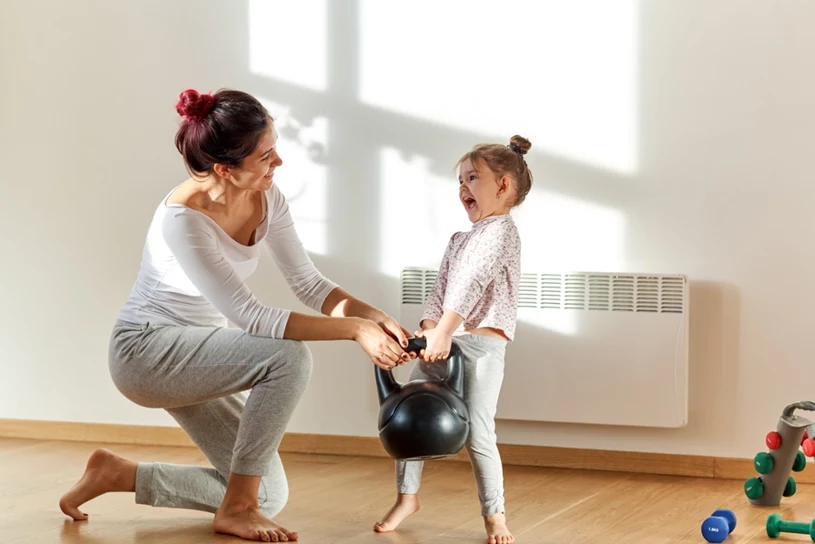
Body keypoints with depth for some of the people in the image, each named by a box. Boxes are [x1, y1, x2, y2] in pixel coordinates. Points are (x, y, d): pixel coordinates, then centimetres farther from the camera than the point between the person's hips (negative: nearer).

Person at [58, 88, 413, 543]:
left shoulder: (267, 197, -8)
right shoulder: (183, 218, -30)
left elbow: (309, 282, -3)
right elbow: (250, 317, -32)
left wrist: (371, 315, -22)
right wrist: (354, 329, -33)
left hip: (197, 353, 8)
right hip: (146, 351, -8)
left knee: (269, 496, 4)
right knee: (288, 358, -31)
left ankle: (117, 474, 18)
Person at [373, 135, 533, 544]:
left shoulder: (500, 230, -6)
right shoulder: (458, 240, 23)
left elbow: (471, 285, -18)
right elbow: (440, 288, 12)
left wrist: (444, 331, -27)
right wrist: (428, 327, -7)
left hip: (481, 345, -8)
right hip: (443, 341, 8)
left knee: (477, 434, -7)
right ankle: (407, 495, 20)